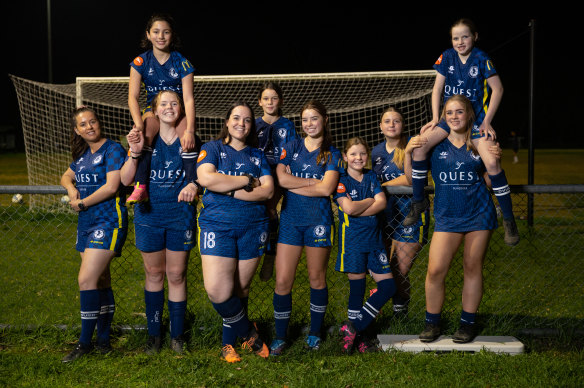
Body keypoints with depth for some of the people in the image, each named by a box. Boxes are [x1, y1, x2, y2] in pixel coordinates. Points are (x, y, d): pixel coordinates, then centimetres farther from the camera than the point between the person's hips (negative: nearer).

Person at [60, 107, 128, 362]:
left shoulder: (113, 149, -9)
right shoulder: (82, 154, 15)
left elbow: (111, 187, -19)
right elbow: (65, 177, 28)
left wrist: (82, 203, -9)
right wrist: (71, 189, 4)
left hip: (108, 223, -8)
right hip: (86, 223, 8)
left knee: (86, 280, -13)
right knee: (100, 282, 12)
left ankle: (85, 343, -3)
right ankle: (103, 340, 20)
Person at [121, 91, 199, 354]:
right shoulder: (145, 139, 0)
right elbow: (126, 181, -4)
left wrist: (194, 185, -23)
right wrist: (135, 153, -20)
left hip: (180, 215, -1)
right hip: (149, 215, 1)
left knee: (177, 275, 5)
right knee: (154, 274, 10)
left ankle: (177, 335, 17)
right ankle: (154, 334, 23)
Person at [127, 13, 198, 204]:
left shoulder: (182, 62, -6)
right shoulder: (140, 62, -3)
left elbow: (188, 99, -14)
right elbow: (133, 97, -10)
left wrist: (190, 130, -29)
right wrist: (138, 123, -29)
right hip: (153, 110, 1)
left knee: (188, 139, -32)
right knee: (144, 133, -33)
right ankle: (140, 188, -34)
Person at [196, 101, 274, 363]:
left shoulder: (257, 155, 14)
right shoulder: (212, 148, 7)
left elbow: (268, 191, 0)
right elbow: (206, 178, -13)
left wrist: (229, 190, -11)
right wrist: (247, 181, -8)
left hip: (253, 226, 2)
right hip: (216, 225, -2)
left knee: (241, 288, 4)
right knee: (217, 291, -14)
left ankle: (229, 342, 23)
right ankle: (249, 333, 8)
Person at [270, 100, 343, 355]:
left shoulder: (332, 154, 3)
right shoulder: (292, 147, 7)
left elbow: (326, 189, -11)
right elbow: (281, 178, -8)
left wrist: (292, 183, -8)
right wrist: (313, 182, -9)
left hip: (318, 220, -1)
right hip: (290, 219, 1)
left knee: (317, 278, 9)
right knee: (282, 281, -1)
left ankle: (315, 333, 26)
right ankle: (280, 337, 12)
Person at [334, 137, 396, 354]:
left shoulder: (371, 177, 12)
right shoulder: (341, 181, -3)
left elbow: (382, 203, -3)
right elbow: (348, 208, -18)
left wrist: (357, 211, -12)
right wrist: (370, 200, -4)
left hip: (374, 237, 6)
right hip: (352, 239, -5)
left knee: (388, 285, 1)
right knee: (357, 286, 0)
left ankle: (353, 328, 7)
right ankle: (357, 336, 15)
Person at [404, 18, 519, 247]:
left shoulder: (481, 59, -7)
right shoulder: (447, 58, 2)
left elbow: (497, 89, -4)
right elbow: (437, 89, 7)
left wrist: (487, 121, -7)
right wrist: (435, 118, -1)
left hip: (476, 119, -3)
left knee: (492, 163, -22)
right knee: (419, 146, -18)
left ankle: (508, 219, -7)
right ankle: (418, 201, -1)